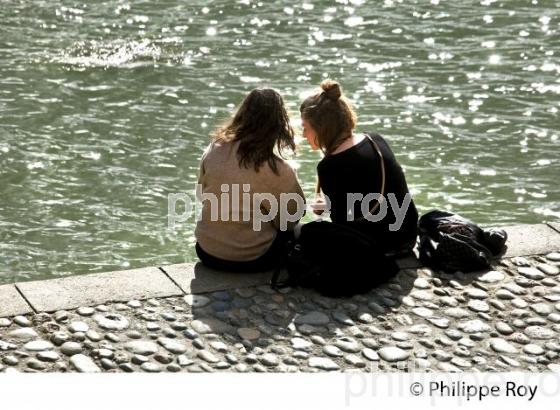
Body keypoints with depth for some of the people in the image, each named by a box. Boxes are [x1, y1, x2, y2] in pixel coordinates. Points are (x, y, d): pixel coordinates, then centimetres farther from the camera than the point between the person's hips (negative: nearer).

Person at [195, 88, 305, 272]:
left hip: (207, 252, 5)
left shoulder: (214, 150, -8)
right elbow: (289, 221, -7)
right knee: (296, 231, 26)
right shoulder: (278, 170, -21)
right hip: (252, 260, -5)